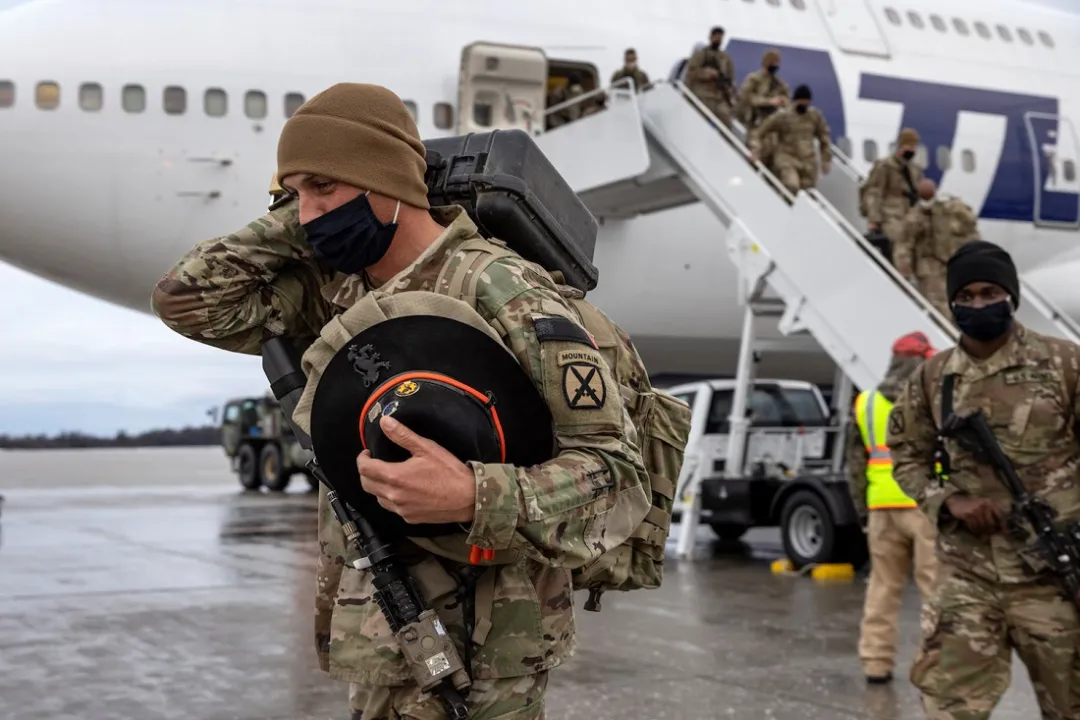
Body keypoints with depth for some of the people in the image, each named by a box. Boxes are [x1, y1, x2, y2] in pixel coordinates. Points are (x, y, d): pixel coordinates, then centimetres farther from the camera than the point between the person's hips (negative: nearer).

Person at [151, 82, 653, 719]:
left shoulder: (506, 298, -20)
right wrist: (301, 222, -3)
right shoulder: (336, 288, 3)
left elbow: (619, 475, -24)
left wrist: (471, 497, -40)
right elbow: (189, 299, 3)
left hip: (480, 645, -7)